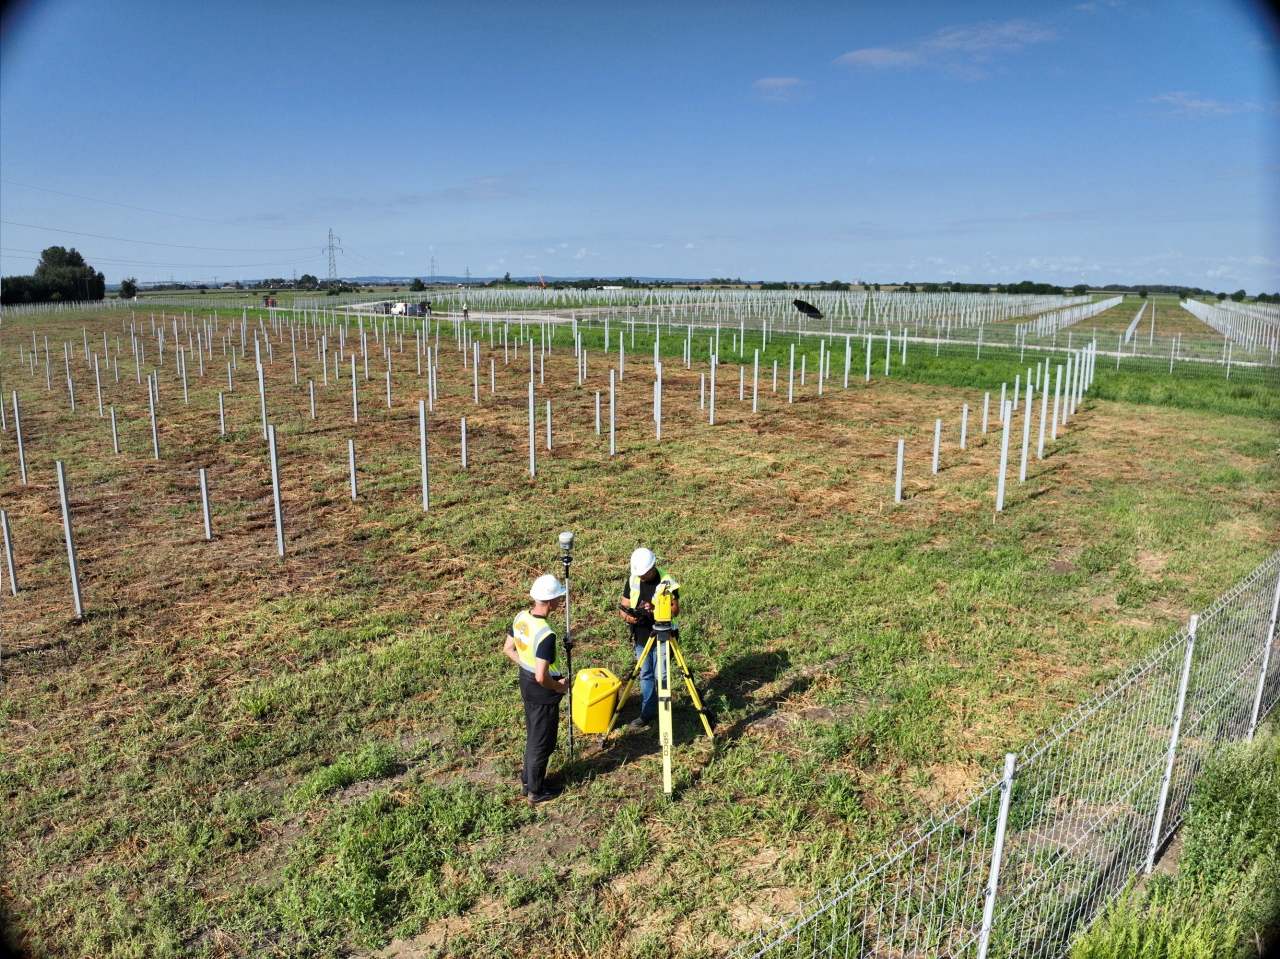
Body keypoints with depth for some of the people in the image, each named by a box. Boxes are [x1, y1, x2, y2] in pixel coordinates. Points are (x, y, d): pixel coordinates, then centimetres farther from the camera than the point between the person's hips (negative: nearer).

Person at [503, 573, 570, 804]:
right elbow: (542, 677, -32)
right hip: (543, 693, -8)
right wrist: (559, 687, -14)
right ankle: (535, 791, 26)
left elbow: (508, 649, 7)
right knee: (542, 742, 11)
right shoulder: (546, 634, -32)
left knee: (533, 735, 26)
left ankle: (527, 779, 41)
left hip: (526, 684, 8)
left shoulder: (521, 617, -6)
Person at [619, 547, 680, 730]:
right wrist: (630, 616, -20)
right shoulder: (632, 580, -2)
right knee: (645, 675, 13)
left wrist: (654, 609, -28)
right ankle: (647, 713, 24)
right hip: (640, 638, 4)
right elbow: (624, 608, 3)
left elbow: (675, 610, -12)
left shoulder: (666, 581, -15)